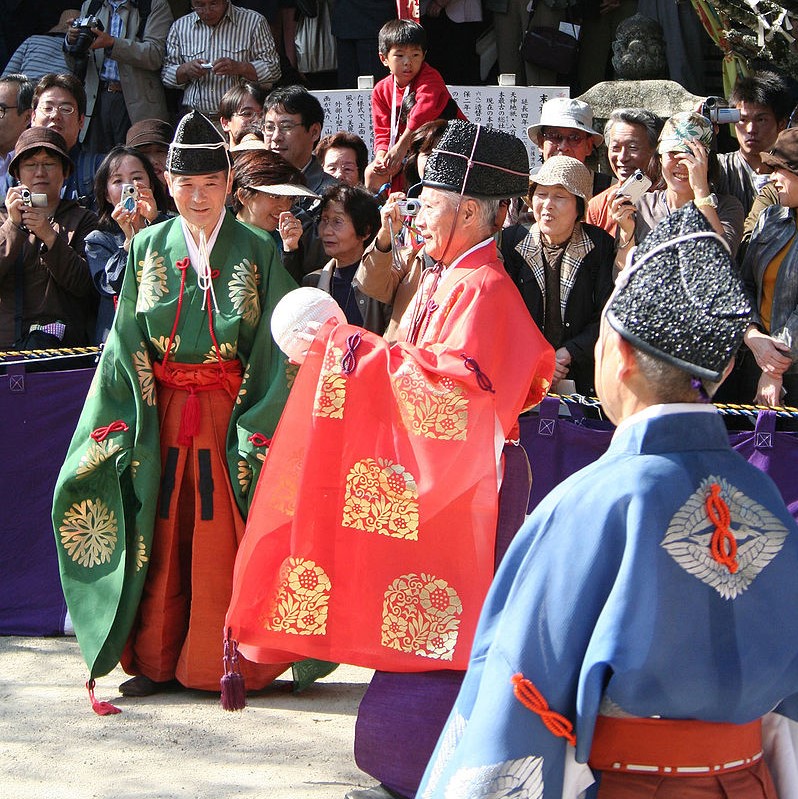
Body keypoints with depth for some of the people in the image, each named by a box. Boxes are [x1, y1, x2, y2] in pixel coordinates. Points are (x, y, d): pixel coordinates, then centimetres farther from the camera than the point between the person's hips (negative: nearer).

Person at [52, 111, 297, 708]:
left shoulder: (259, 251, 0)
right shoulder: (148, 248, 8)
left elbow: (273, 349, -4)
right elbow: (125, 343, 8)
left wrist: (255, 432, -11)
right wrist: (124, 424, -1)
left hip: (228, 414, -2)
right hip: (160, 414, 3)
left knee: (219, 541, -3)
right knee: (160, 537, 4)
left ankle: (218, 663, 6)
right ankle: (156, 660, 12)